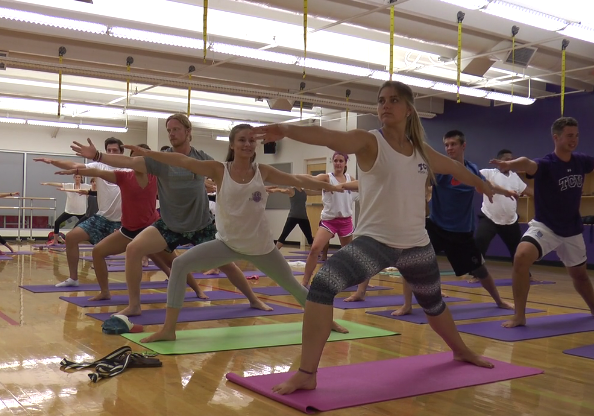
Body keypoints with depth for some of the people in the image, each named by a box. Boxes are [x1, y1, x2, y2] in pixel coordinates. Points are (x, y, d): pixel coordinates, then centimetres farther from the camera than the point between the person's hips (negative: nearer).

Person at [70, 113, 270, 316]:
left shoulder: (202, 158, -5)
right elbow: (128, 161, -20)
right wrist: (97, 155, -32)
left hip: (202, 226, 0)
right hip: (169, 226, 0)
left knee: (226, 264, 5)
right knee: (133, 249, -19)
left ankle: (254, 300, 31)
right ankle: (134, 305, -5)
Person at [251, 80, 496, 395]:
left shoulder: (422, 151, 7)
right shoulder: (369, 142, -8)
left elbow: (455, 168, 27)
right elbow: (330, 137, -28)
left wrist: (484, 185, 44)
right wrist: (287, 130, -47)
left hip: (416, 245, 5)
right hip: (374, 240, -5)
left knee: (433, 303, 25)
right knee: (322, 286, -28)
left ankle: (461, 351, 56)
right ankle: (306, 374, -21)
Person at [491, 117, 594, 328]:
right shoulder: (545, 164, -21)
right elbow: (528, 164, -45)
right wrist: (511, 164, -67)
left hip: (572, 230, 5)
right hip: (544, 226, -4)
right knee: (521, 257, -30)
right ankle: (519, 316, -19)